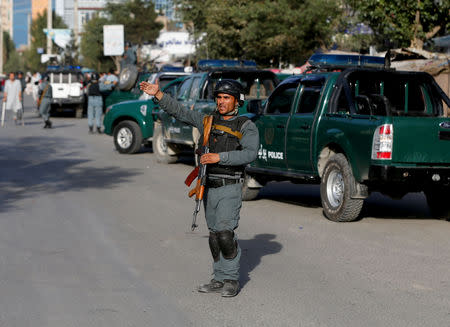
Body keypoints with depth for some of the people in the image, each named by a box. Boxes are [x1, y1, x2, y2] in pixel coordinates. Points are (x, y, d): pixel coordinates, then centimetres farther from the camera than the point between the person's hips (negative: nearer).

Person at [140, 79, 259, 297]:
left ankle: (231, 279, -5)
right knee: (215, 235, 9)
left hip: (230, 189, -6)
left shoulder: (246, 127, -3)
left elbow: (250, 153, -18)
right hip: (209, 188, 6)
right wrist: (158, 94, -7)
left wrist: (219, 157, -23)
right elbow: (179, 112, 6)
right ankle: (220, 279, 17)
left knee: (225, 232, -15)